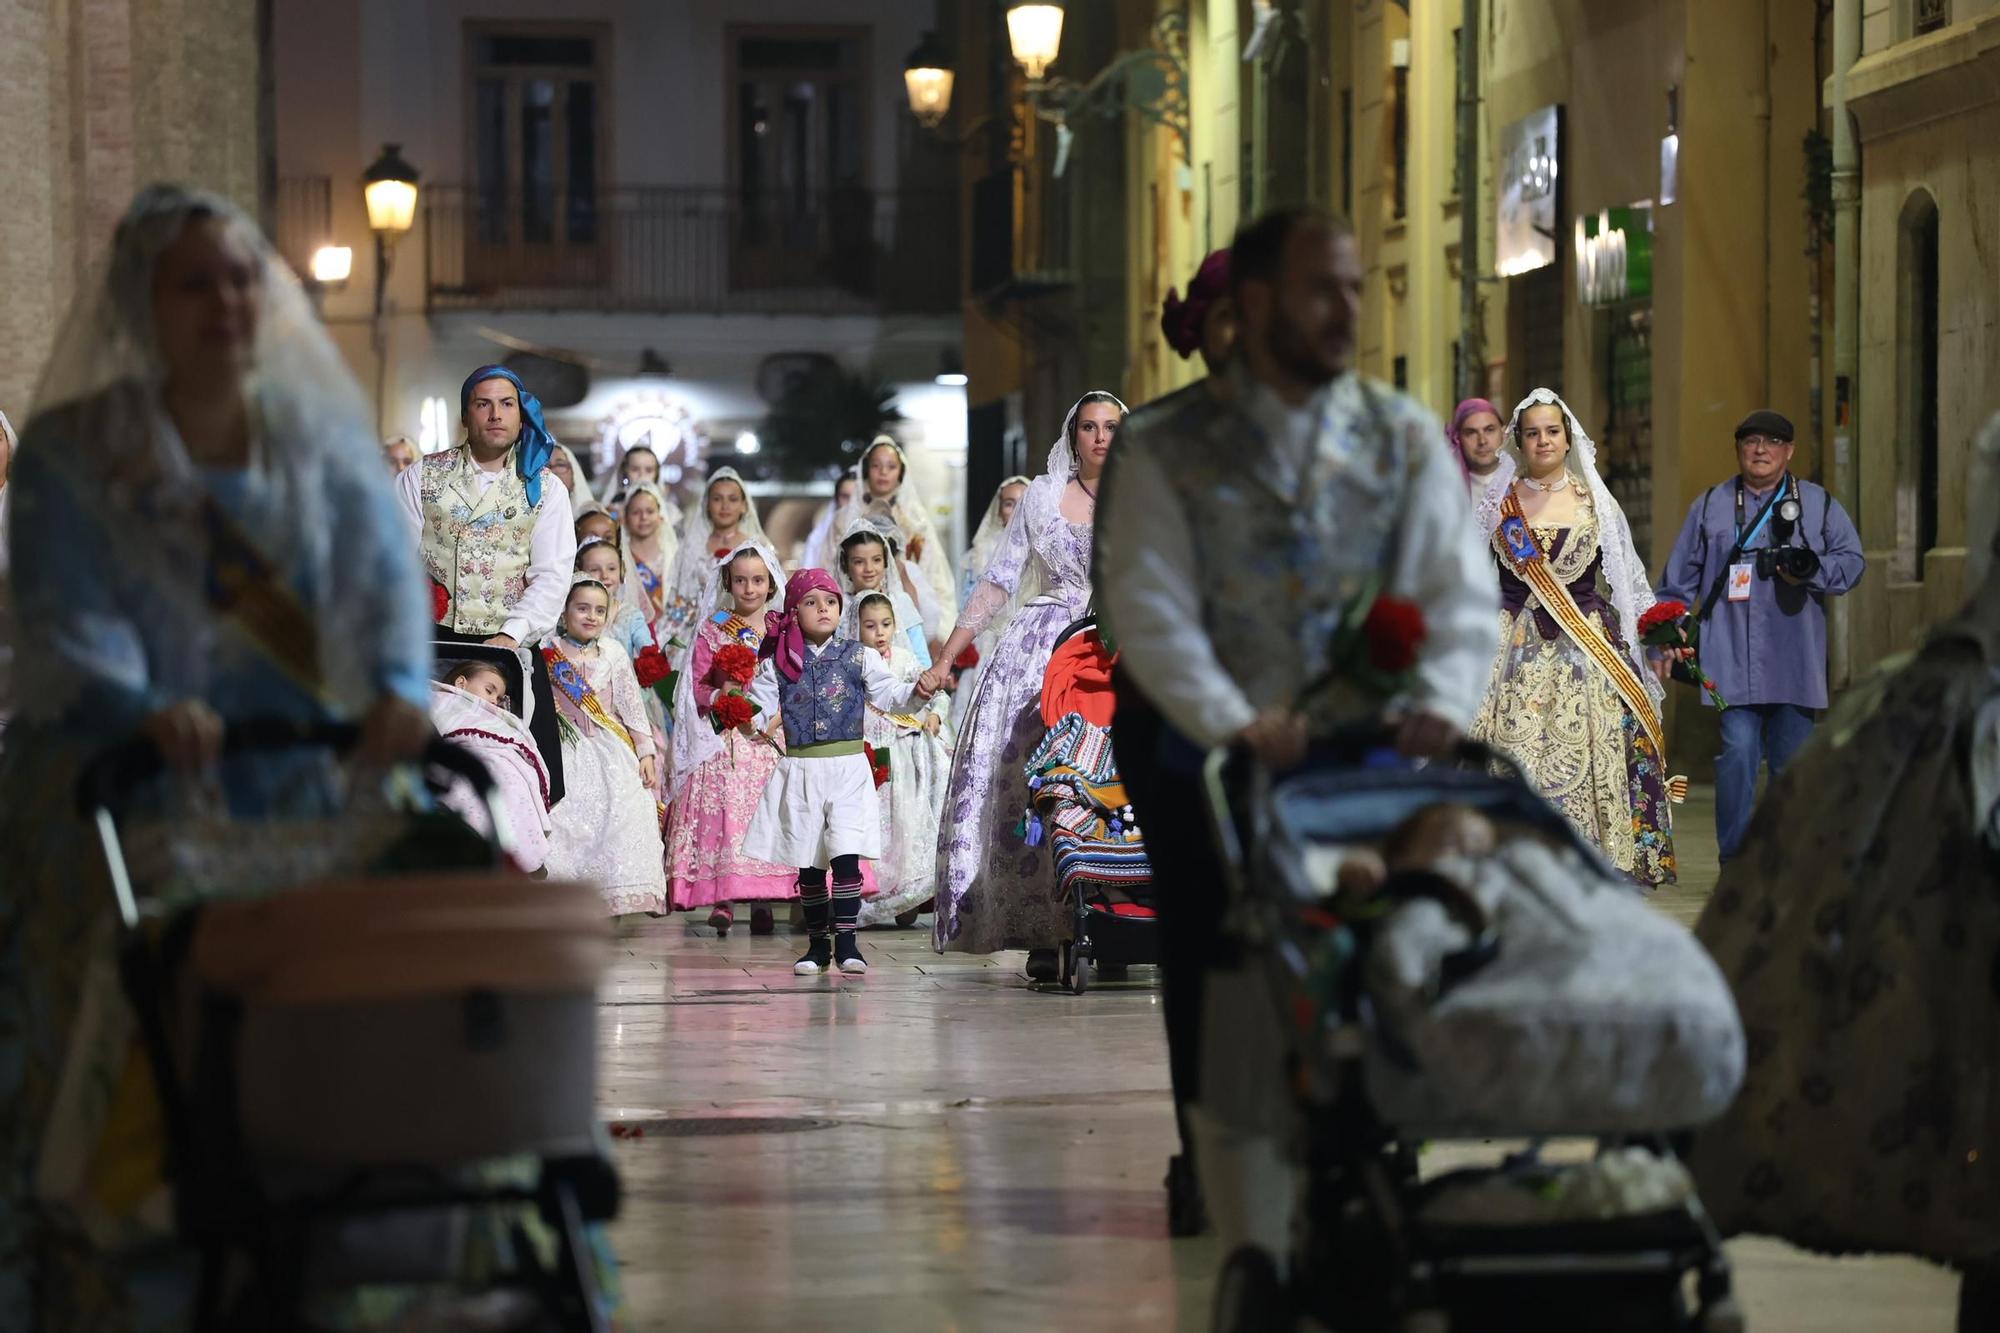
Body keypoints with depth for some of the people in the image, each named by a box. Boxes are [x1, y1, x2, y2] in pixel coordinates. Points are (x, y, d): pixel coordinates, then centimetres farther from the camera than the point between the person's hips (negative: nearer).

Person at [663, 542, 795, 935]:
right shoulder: (713, 630, 6)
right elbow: (698, 687, 2)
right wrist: (723, 699, -15)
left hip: (775, 737, 1)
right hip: (727, 739, -1)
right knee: (725, 812, -10)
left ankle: (762, 900, -2)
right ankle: (722, 899, -9)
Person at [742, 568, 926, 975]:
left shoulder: (858, 657, 4)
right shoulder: (778, 663, 4)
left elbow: (890, 695, -2)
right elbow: (759, 709, 4)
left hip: (848, 770, -1)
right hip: (800, 770, 1)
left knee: (846, 857, -13)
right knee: (808, 864, 7)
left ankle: (845, 942, -8)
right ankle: (818, 944, 17)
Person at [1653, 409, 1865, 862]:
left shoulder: (1819, 504, 11)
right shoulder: (1710, 506, 12)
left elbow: (1851, 562, 7)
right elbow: (1678, 580, 14)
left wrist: (1811, 569, -12)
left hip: (1795, 663, 1)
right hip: (1732, 660, -1)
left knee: (1791, 757, 4)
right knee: (1739, 749, -12)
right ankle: (1735, 860, -7)